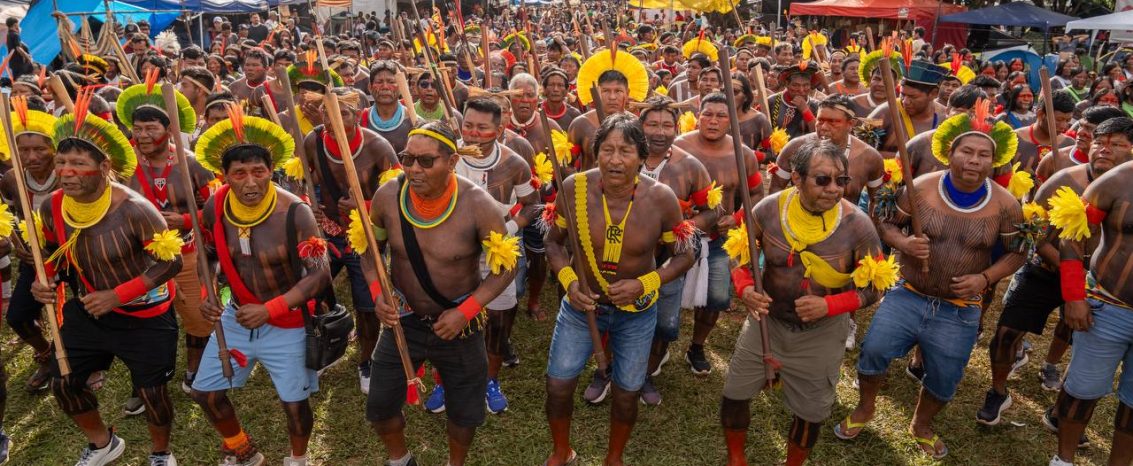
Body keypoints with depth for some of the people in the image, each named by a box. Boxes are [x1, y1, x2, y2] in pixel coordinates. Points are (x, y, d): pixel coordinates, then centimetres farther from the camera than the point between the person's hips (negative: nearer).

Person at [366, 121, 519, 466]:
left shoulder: (477, 205, -24)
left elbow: (507, 266, -14)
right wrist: (377, 294, -13)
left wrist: (465, 312, -22)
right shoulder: (388, 196, -15)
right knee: (379, 406, 15)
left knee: (464, 411, 17)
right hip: (403, 319, 3)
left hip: (460, 323, -2)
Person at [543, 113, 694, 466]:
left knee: (626, 393, 15)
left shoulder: (660, 198, -20)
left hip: (637, 311, 0)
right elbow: (554, 242, -2)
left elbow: (684, 255, -7)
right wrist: (568, 281, -19)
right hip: (581, 305, 1)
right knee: (557, 386, 8)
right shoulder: (573, 188, -19)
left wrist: (644, 284, -22)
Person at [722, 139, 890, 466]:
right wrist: (745, 289, -24)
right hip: (766, 320, 1)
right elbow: (740, 253, -3)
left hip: (820, 335, -1)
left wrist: (829, 306, -28)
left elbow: (873, 287, -11)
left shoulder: (857, 224, -20)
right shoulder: (769, 209, -17)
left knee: (810, 411, 19)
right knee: (734, 394, 13)